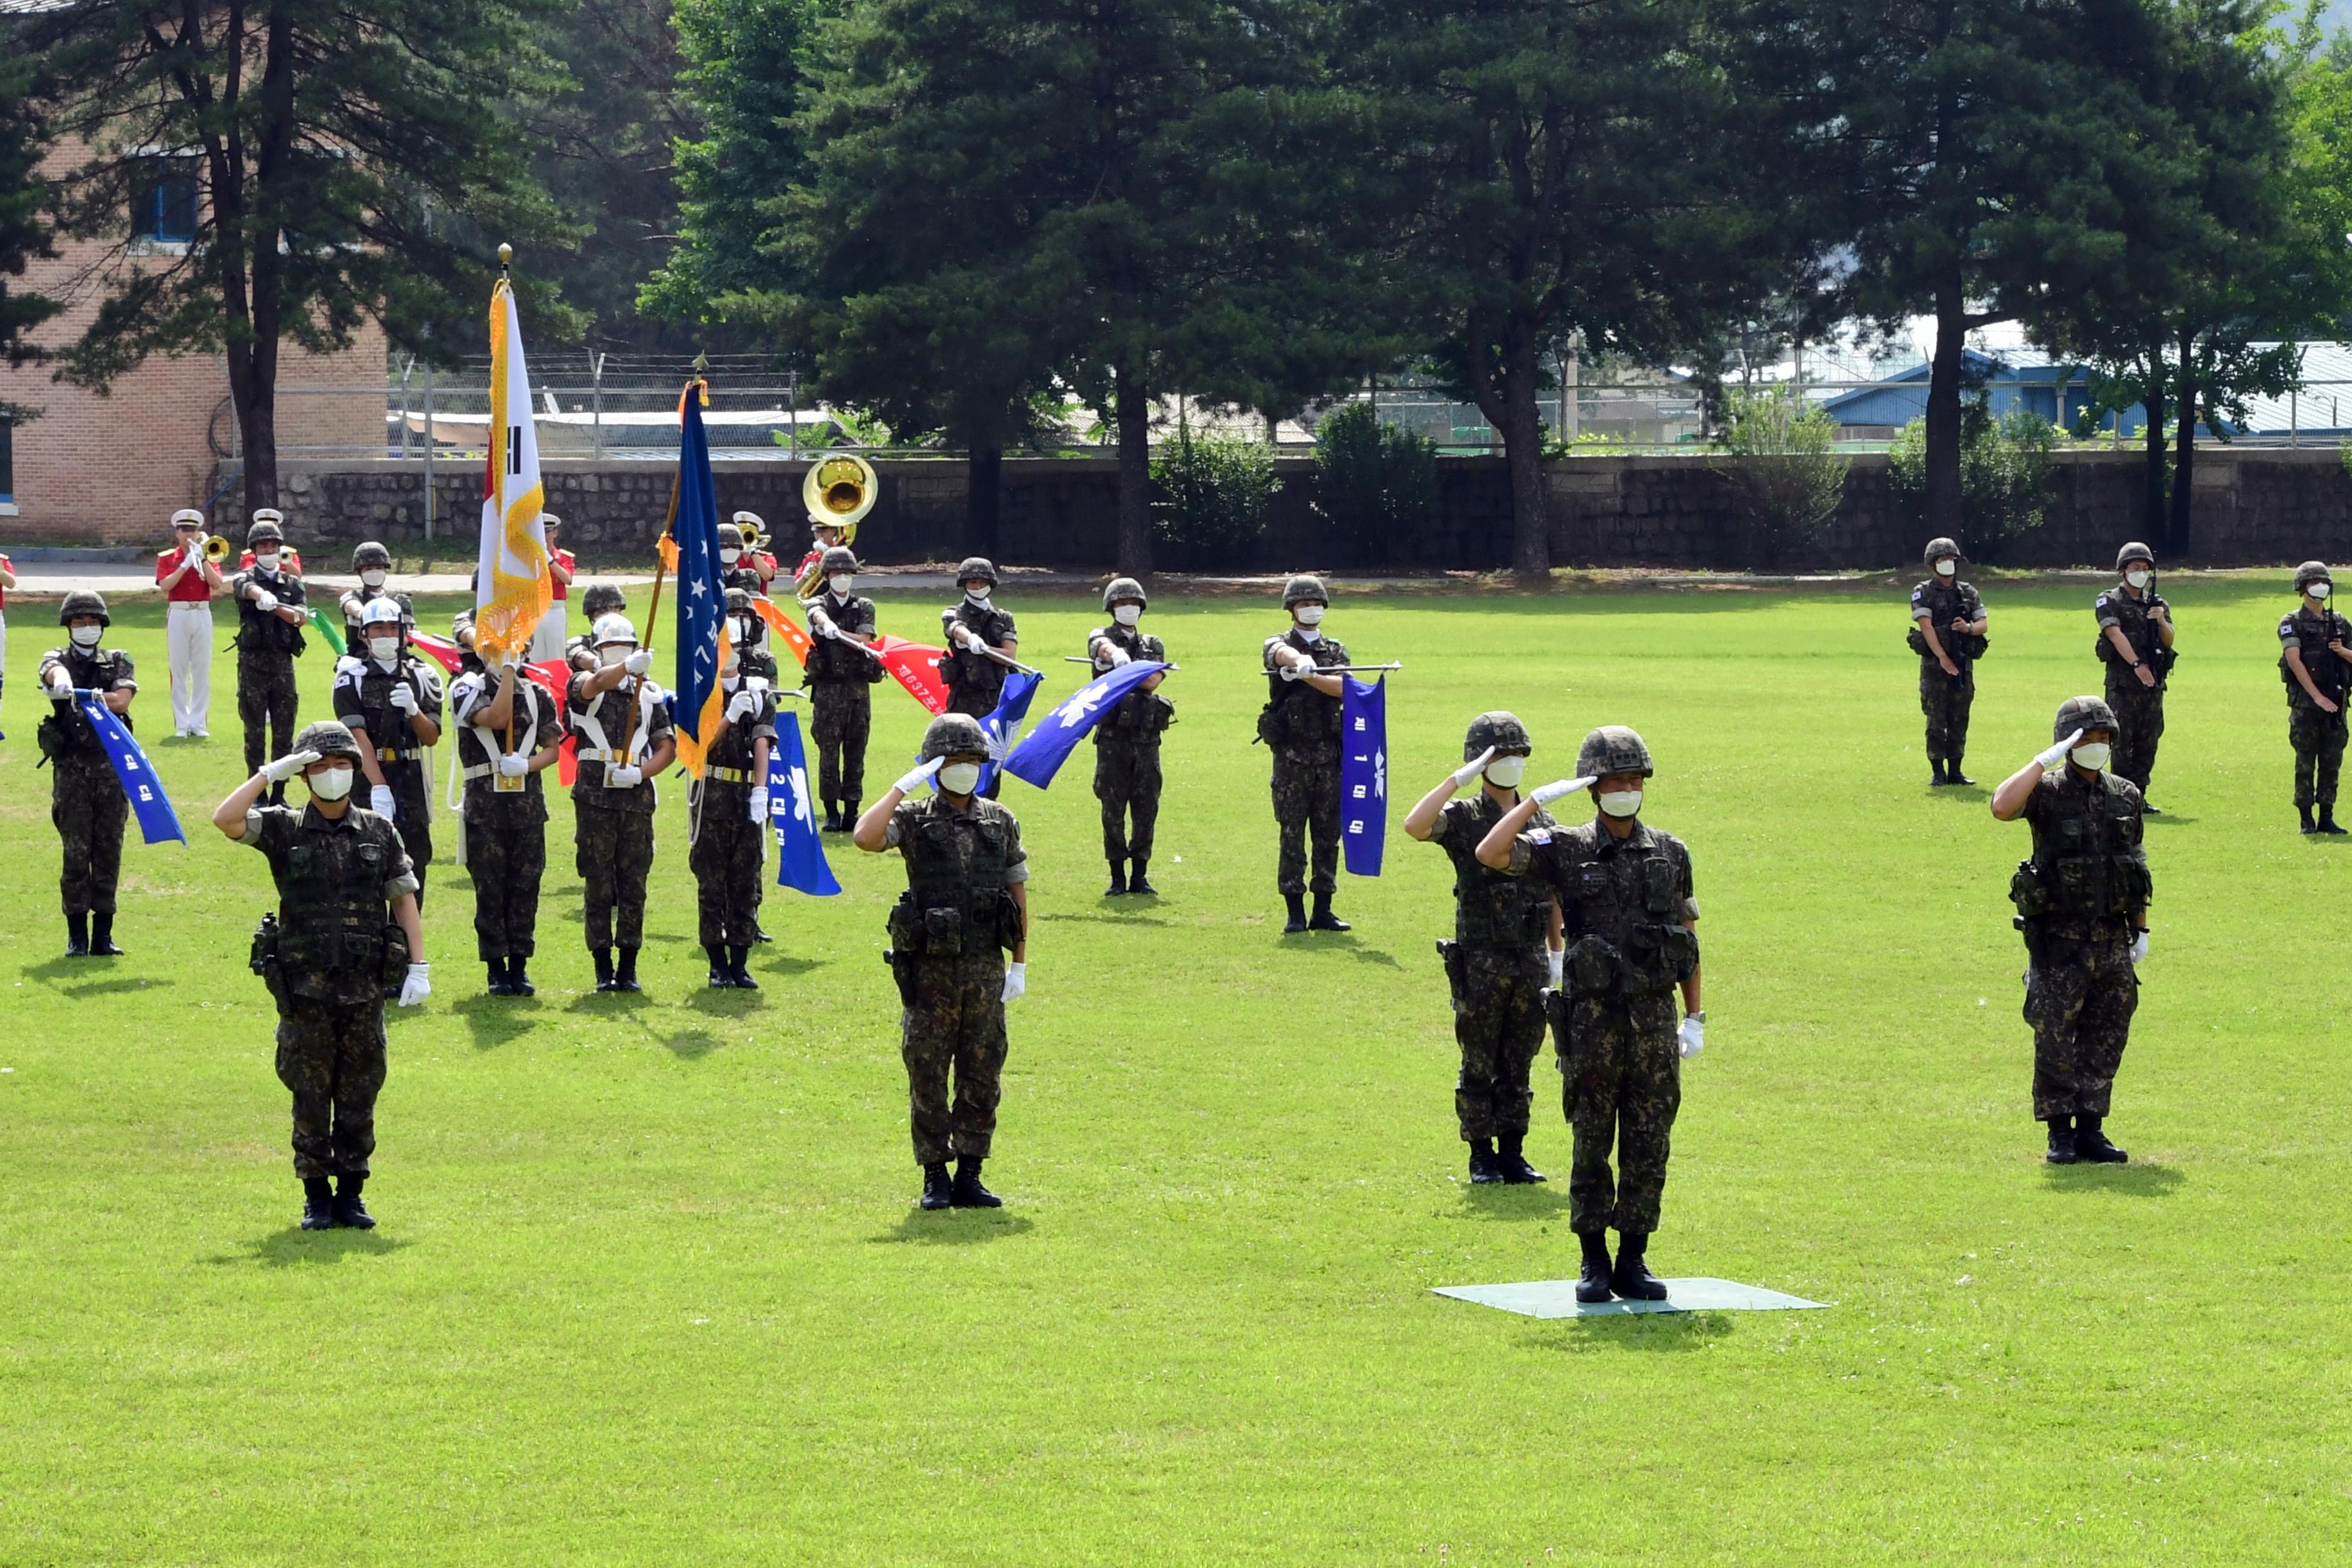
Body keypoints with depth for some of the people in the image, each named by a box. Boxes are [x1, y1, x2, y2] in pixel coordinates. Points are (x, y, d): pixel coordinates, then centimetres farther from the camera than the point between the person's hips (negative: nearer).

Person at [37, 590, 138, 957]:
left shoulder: (118, 662, 11)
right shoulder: (58, 660, 8)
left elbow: (121, 701, -8)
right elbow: (55, 672, -19)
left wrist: (80, 696, -24)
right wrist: (62, 680, -44)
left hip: (112, 766, 1)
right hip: (71, 767, -1)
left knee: (109, 851, 2)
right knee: (76, 851, -3)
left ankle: (103, 936, 8)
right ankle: (76, 936, 2)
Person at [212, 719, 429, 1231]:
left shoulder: (379, 833, 7)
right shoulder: (284, 831, 2)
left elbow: (404, 900, 7)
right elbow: (226, 820, -14)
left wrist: (419, 967, -1)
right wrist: (270, 773, -13)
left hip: (364, 991, 1)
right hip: (305, 991, -1)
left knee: (359, 1098, 5)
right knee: (311, 1098, 3)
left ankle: (351, 1194, 14)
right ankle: (317, 1197, 11)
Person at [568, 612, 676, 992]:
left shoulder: (649, 694, 12)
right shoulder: (583, 686, 3)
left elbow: (667, 746, 9)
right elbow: (597, 683, -22)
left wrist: (642, 772, -11)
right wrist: (629, 666, -43)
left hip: (637, 800, 2)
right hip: (595, 800, -2)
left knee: (634, 886, 2)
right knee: (599, 886, -1)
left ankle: (629, 968, 8)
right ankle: (603, 968, 4)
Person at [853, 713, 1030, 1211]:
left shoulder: (1001, 823, 9)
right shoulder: (914, 820, -1)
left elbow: (1018, 894, 12)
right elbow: (865, 838, -22)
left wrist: (1020, 965, 8)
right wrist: (903, 787, -18)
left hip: (986, 968, 3)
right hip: (931, 969, -3)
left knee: (983, 1076, 5)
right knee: (927, 1075, 1)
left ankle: (969, 1177, 12)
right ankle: (935, 1177, 9)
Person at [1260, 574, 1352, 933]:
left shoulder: (1336, 650, 15)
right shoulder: (1278, 645, 6)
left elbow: (1342, 687, -5)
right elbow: (1283, 654, -21)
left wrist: (1308, 676, -23)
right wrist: (1302, 660, -44)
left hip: (1330, 753, 3)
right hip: (1291, 752, -3)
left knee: (1328, 833, 4)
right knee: (1292, 834, -4)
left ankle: (1323, 910, 9)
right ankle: (1295, 913, -1)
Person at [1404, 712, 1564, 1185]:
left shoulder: (1541, 822, 9)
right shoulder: (1463, 818, -5)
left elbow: (1553, 894, 15)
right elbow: (1415, 826, -26)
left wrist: (1557, 955, 13)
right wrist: (1459, 778, -24)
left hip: (1531, 962, 4)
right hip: (1480, 963, -4)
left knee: (1519, 1066, 8)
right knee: (1479, 1066, 3)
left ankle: (1513, 1153, 14)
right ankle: (1481, 1156, 11)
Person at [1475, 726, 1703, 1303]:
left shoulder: (1670, 853, 8)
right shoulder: (1566, 850, 0)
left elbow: (1688, 936, 12)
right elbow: (1490, 854, -13)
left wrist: (1695, 1018, 9)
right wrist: (1539, 799, -12)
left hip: (1654, 1018, 2)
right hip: (1592, 1019, -2)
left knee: (1649, 1146, 3)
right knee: (1591, 1143, 2)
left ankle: (1634, 1262, 11)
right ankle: (1593, 1262, 10)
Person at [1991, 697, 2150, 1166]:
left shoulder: (2125, 797, 8)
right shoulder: (2048, 794, -7)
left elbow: (2136, 868, 15)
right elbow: (2002, 807, -29)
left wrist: (2141, 931, 13)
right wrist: (2046, 760, -24)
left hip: (2112, 940, 4)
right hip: (2060, 941, -4)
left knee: (2107, 1039, 6)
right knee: (2055, 1039, -2)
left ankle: (2091, 1128, 15)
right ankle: (2060, 1132, 7)